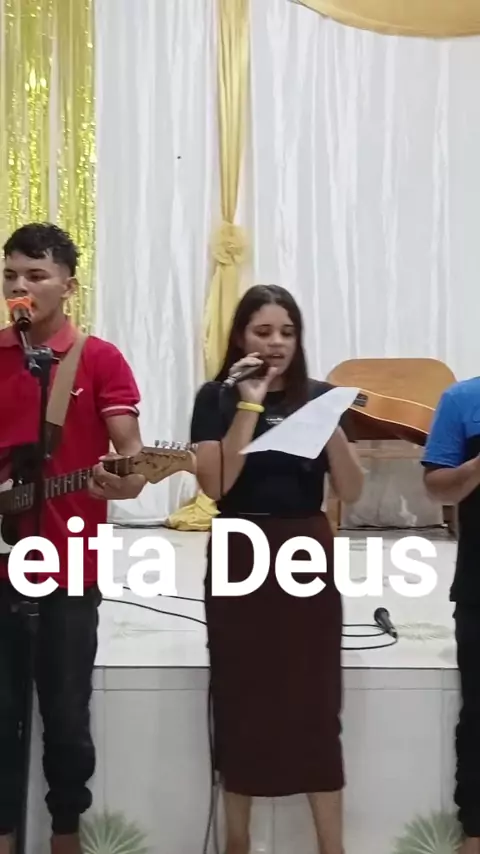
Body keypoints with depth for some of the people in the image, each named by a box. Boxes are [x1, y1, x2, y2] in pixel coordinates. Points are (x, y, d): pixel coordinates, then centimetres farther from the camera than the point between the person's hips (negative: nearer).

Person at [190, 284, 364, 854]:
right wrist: (249, 407, -15)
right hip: (240, 558, -1)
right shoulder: (217, 398, 0)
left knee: (316, 702, 1)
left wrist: (330, 422, -14)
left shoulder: (318, 395, 5)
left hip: (307, 558, 1)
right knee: (240, 699, 5)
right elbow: (214, 485, -14)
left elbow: (350, 492, 0)